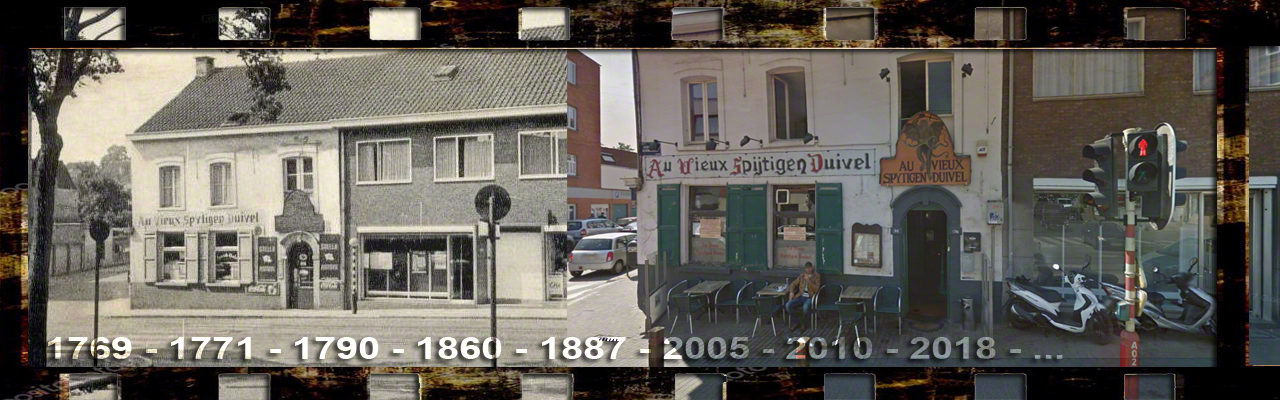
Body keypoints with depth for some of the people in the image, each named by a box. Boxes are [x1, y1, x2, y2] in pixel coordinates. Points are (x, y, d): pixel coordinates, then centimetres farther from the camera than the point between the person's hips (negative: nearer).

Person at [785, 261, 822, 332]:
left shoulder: (816, 276, 2)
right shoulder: (802, 275, 15)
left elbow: (816, 289, -8)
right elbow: (794, 284, 22)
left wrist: (808, 280, -17)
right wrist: (791, 292, 3)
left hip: (810, 297, -5)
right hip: (801, 296, 5)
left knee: (805, 307, -39)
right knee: (788, 305, -22)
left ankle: (803, 324, -12)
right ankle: (796, 322, -3)